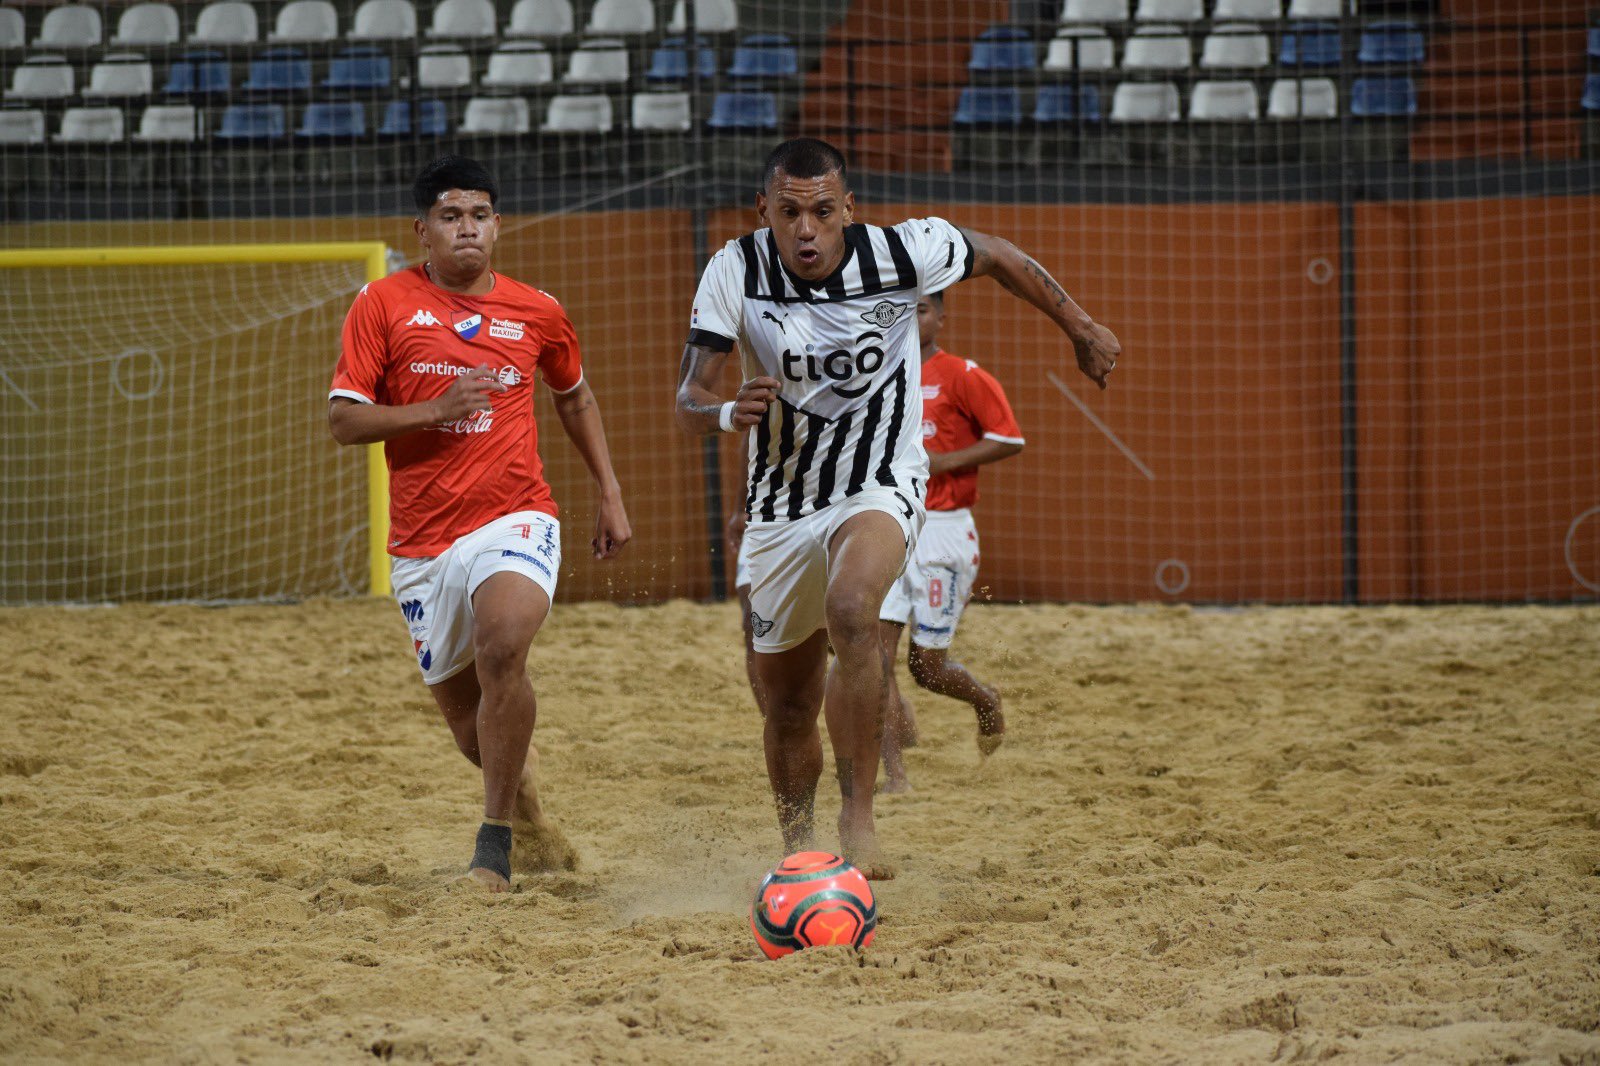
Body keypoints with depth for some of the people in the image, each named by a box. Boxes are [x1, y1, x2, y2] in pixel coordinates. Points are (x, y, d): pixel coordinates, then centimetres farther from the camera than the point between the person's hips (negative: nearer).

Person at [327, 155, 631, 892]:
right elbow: (343, 419, -3)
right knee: (466, 718, 9)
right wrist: (434, 410, -17)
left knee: (503, 645, -30)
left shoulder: (536, 313, 7)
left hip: (515, 518, -1)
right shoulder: (384, 305, 0)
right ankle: (525, 811, 43)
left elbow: (575, 397, 25)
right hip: (422, 541, 1)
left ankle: (496, 846, -22)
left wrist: (610, 493, 20)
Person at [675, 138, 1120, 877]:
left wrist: (1081, 330, 12)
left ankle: (858, 817, -27)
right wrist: (728, 412, -39)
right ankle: (798, 853, 35)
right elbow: (688, 402, -16)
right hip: (782, 503, 3)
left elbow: (997, 257, 3)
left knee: (850, 609, -34)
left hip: (880, 485, -3)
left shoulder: (900, 254, -17)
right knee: (786, 701, 10)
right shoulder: (735, 273, -15)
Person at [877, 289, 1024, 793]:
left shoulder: (962, 376, -5)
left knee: (927, 665, -1)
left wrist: (942, 461, -15)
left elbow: (1010, 439, -8)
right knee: (876, 650, -10)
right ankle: (894, 770, -6)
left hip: (941, 529, -4)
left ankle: (987, 701, 33)